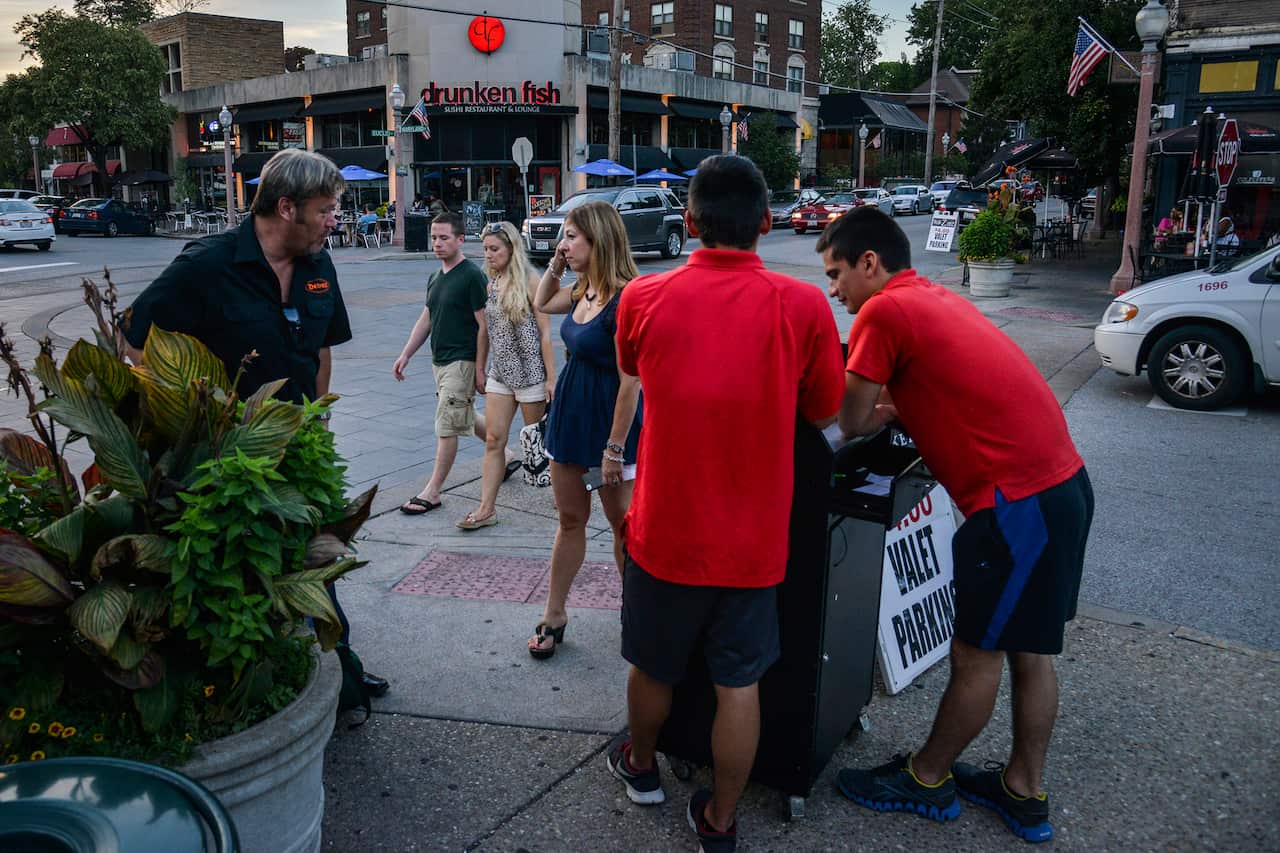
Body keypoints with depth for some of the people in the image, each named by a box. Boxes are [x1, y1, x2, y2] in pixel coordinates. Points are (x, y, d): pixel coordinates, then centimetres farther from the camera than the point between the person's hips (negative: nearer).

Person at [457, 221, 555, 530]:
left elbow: (545, 333, -12)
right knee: (493, 439, 3)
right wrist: (480, 369, 14)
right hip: (500, 374, 6)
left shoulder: (529, 281, -11)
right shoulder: (491, 284, 7)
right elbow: (484, 330, 15)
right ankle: (486, 509, 6)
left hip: (529, 373, -6)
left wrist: (551, 378, -14)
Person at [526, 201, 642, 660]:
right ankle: (553, 616, 25)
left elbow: (631, 382, -23)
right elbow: (541, 303, 26)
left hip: (609, 421, -8)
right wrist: (554, 265, 8)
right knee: (570, 517, 15)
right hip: (570, 415, 8)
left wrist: (615, 448, -21)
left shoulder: (623, 300, -22)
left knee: (622, 524, 8)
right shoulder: (582, 292, 4)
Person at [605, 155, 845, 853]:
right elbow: (823, 413, 1)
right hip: (752, 542, 0)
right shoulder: (803, 307, -13)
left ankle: (642, 768, 47)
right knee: (738, 685, 15)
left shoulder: (644, 299, -10)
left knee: (653, 667, 22)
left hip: (665, 533, 1)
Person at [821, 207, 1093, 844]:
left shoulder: (883, 311, -13)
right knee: (1028, 650, 19)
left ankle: (927, 780, 25)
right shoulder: (935, 297, 16)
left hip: (1018, 501, -10)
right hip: (1059, 482, 10)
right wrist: (888, 407, 2)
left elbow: (851, 422, -9)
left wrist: (871, 414, 12)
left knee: (976, 654, 7)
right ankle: (1024, 792, 33)